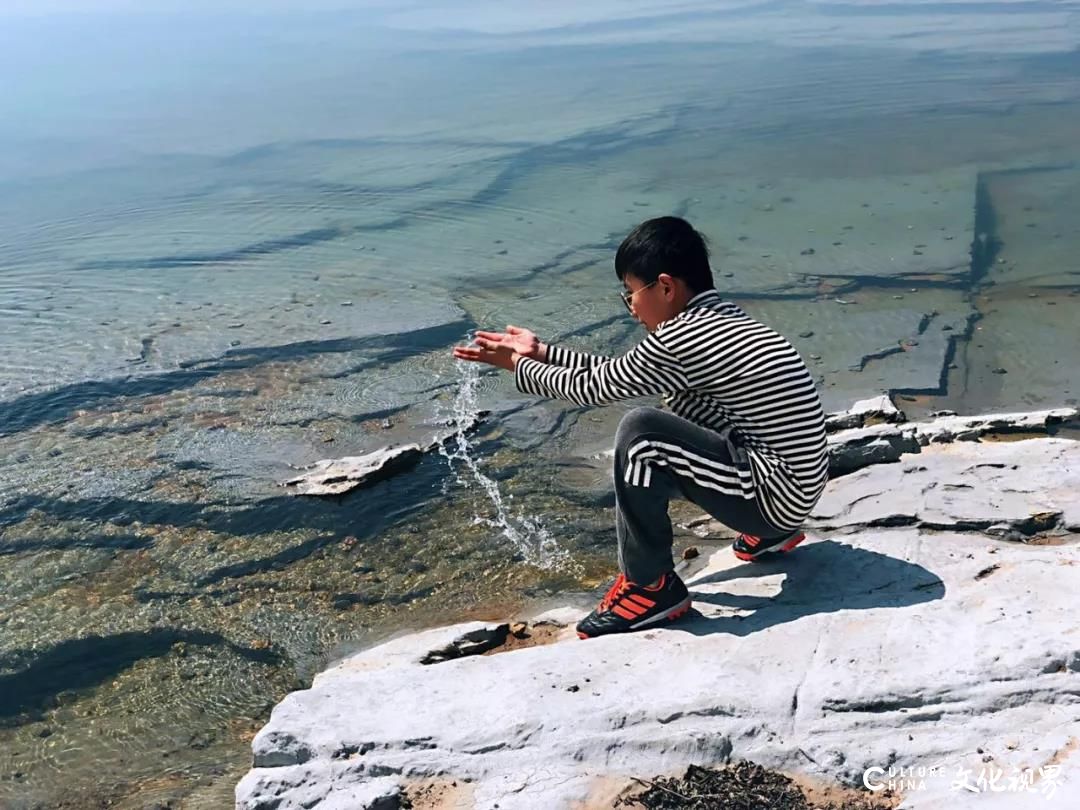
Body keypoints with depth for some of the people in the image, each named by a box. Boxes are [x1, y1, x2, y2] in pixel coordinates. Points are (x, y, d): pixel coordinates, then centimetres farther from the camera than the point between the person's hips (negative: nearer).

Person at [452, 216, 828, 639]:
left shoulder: (680, 338, -18)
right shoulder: (719, 322, 10)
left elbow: (594, 387, -4)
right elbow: (620, 371, 19)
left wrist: (519, 367, 11)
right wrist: (539, 352, 21)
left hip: (776, 495, -10)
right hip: (795, 487, 10)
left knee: (642, 433, -17)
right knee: (680, 411, 22)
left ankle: (650, 586, -3)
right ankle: (770, 533, 26)